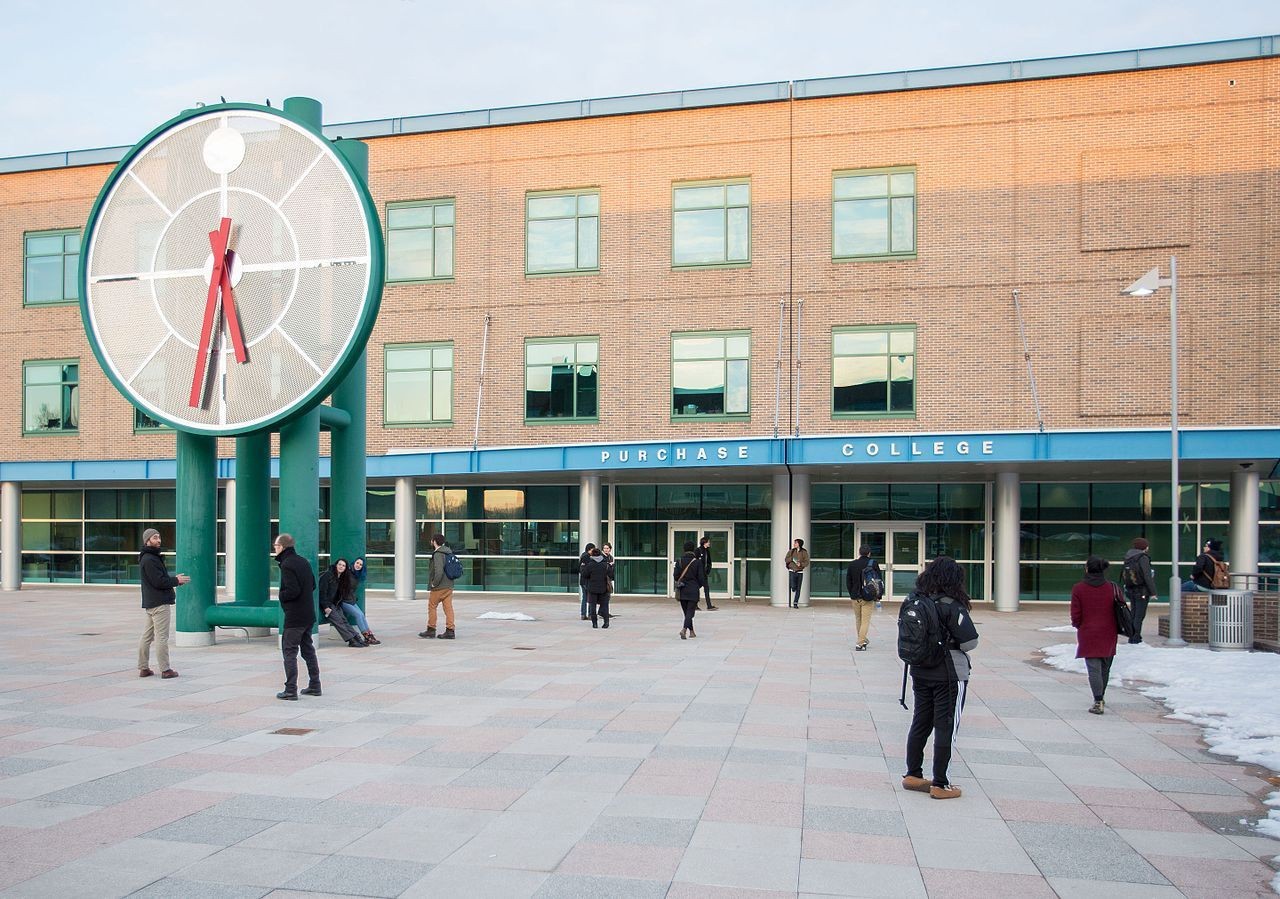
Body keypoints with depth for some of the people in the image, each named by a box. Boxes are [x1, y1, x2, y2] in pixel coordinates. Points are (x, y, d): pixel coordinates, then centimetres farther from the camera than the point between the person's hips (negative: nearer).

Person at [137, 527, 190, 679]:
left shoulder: (151, 557, 17)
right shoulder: (149, 560, -15)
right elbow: (159, 582, -20)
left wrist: (174, 579, 7)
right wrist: (176, 580, -8)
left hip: (150, 603, 11)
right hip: (160, 604, -11)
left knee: (146, 636, 12)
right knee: (162, 637, -6)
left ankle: (143, 668, 17)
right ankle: (165, 670, -3)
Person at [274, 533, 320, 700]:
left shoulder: (287, 565, -16)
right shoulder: (304, 562, 11)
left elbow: (292, 591, -22)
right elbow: (313, 584, 16)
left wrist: (280, 595, -5)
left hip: (294, 617, -8)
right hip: (309, 614, 8)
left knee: (289, 651, -1)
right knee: (308, 649, 16)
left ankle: (291, 690, -2)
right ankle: (314, 685, 20)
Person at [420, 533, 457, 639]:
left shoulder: (438, 554, -15)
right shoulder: (448, 553, 12)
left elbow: (439, 572, -24)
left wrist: (433, 584, -12)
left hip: (439, 587, -8)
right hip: (449, 586, 8)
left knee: (432, 606, 6)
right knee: (448, 607, 6)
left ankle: (431, 630, 11)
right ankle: (450, 631, 4)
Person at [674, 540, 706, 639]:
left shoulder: (680, 561, -3)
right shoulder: (697, 562, -9)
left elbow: (675, 575, -3)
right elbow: (701, 578, -7)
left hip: (682, 590, 3)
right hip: (693, 590, -3)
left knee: (686, 612, 16)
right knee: (690, 611, -2)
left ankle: (691, 631, 23)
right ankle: (684, 629, -22)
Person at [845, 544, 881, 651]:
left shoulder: (852, 564, 1)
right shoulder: (874, 563, -6)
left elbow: (848, 582, 6)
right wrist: (878, 596, 4)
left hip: (856, 597, 3)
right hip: (869, 597, -3)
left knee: (858, 619, 18)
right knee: (865, 620, 1)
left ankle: (862, 640, 30)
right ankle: (861, 643, -6)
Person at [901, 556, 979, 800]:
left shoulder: (914, 600, -1)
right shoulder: (951, 606, -19)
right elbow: (970, 642, -16)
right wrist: (952, 643, 3)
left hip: (920, 671, 6)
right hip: (949, 674, -6)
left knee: (920, 722, 17)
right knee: (946, 727, 4)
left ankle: (913, 775, 25)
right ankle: (939, 785, 10)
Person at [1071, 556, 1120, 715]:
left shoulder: (1078, 589, -9)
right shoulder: (1112, 588, -2)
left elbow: (1075, 615, -8)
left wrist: (1077, 625, 13)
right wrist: (1116, 629, 16)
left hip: (1088, 635, -3)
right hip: (1108, 635, 3)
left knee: (1094, 669, -1)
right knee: (1105, 668, 19)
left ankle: (1098, 702, -9)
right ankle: (1101, 698, 34)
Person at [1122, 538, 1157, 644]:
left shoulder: (1128, 557, 7)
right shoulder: (1143, 558, -15)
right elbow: (1148, 577, -18)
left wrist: (1126, 590, 20)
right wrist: (1152, 592, -15)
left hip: (1130, 590, 7)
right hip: (1142, 591, -7)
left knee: (1133, 614, 15)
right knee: (1139, 615, 0)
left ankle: (1132, 637, 20)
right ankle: (1135, 637, 1)